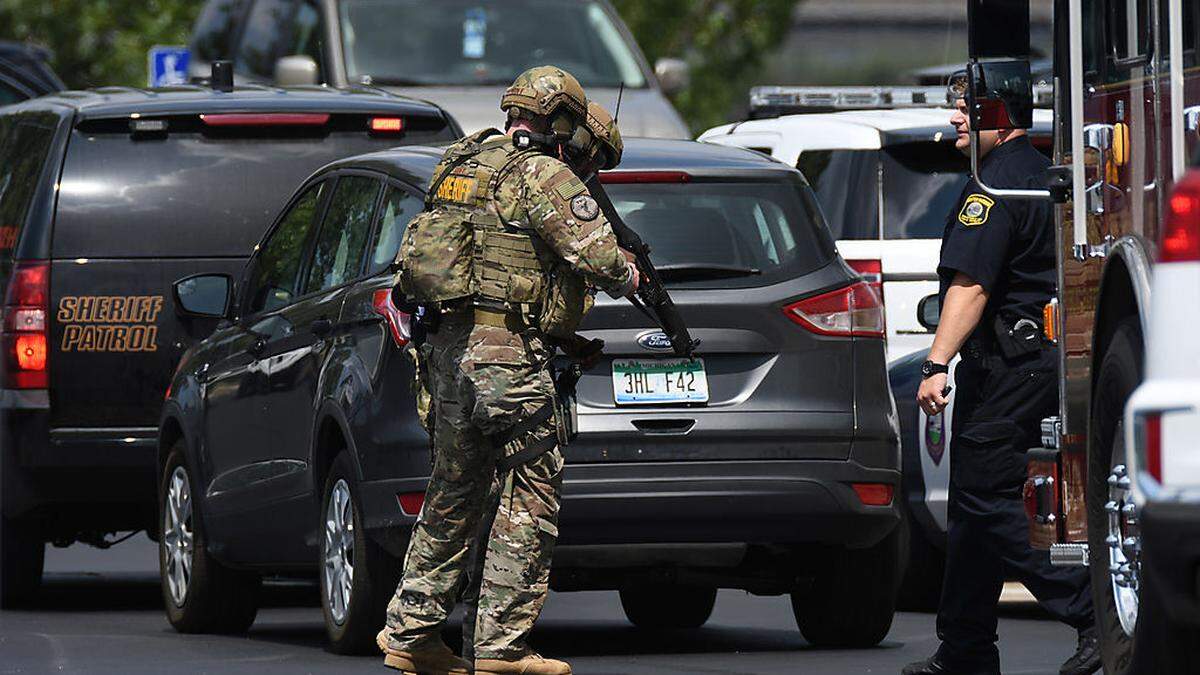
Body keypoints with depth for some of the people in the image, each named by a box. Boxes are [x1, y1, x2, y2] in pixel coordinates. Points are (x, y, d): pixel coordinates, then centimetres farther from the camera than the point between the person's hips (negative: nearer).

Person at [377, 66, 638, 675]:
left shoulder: (460, 164, 15)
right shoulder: (544, 177, -10)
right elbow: (596, 255, -15)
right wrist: (626, 278, 9)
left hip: (449, 350, 8)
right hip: (508, 353, -8)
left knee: (453, 497, 17)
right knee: (529, 500, -2)